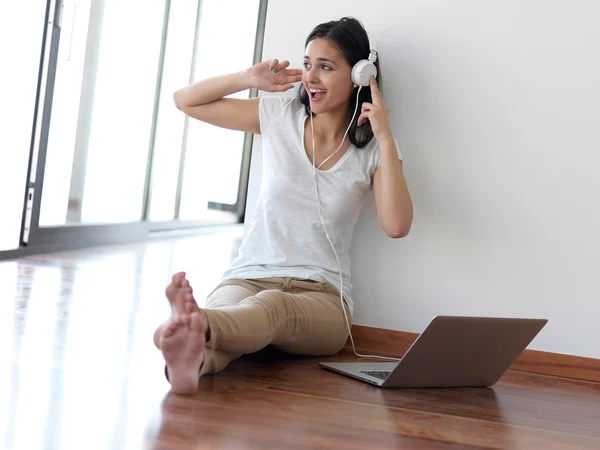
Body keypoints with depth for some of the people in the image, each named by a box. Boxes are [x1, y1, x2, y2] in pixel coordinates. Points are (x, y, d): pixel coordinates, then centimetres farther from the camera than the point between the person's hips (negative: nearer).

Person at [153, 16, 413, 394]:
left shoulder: (373, 149, 4)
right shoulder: (280, 118, 10)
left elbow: (397, 226, -12)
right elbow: (186, 100, 15)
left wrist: (385, 138, -12)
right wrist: (250, 78, 2)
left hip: (321, 295, -1)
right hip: (249, 278, 2)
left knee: (272, 307, -40)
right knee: (227, 310, -38)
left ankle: (194, 325, -71)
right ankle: (193, 356, -71)